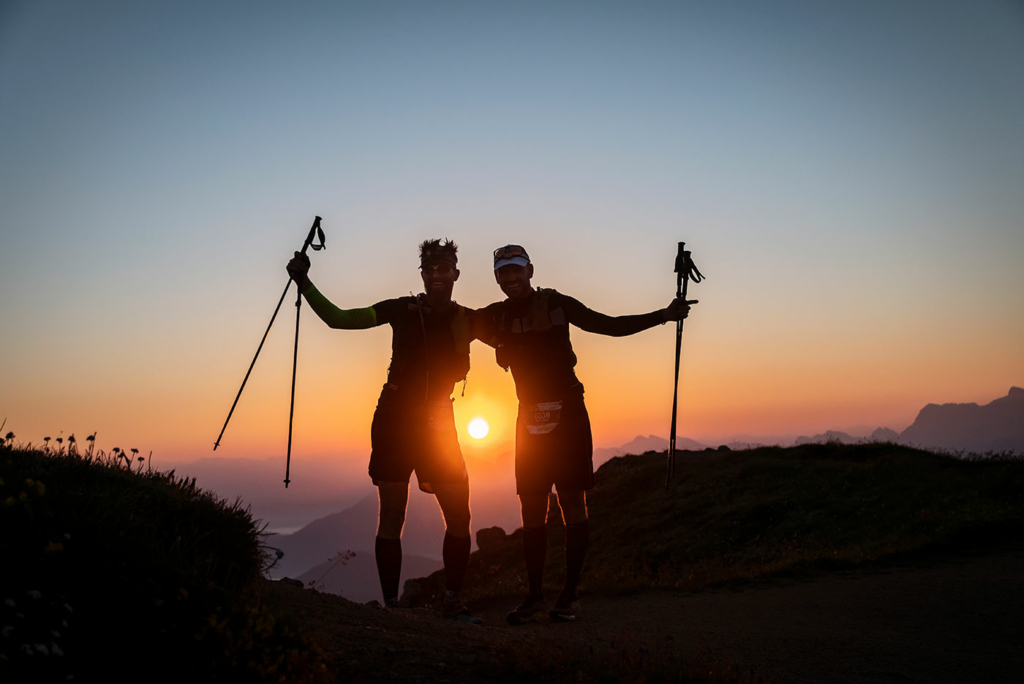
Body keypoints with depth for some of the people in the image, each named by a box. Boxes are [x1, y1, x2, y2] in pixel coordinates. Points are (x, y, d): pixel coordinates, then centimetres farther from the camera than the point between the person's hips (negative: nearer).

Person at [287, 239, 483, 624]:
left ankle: (452, 603, 9)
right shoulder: (403, 310, 0)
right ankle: (391, 604, 6)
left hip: (437, 423, 2)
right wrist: (304, 283, -5)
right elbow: (337, 318, 2)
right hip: (395, 419, -1)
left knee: (459, 516, -3)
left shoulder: (467, 320, 4)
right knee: (391, 515, -1)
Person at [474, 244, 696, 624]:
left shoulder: (556, 304, -1)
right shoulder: (496, 317, 6)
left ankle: (570, 595, 4)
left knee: (573, 504, -2)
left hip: (567, 416, -3)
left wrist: (664, 314, -6)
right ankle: (534, 596, 11)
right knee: (531, 509, 4)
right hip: (530, 420, 3)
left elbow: (611, 325, 1)